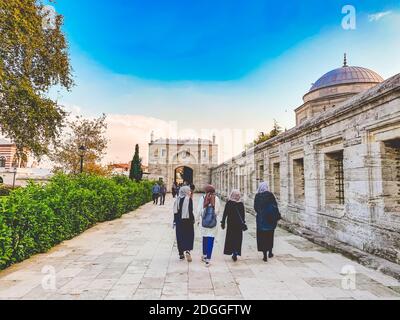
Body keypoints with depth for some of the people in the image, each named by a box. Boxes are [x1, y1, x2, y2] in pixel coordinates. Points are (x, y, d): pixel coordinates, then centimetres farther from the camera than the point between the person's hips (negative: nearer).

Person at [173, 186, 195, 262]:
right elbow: (190, 211, -14)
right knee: (189, 236, 6)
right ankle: (187, 250, -13)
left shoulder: (177, 199, 3)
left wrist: (175, 221, 12)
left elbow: (175, 211, 6)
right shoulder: (189, 199, -12)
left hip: (179, 221, 4)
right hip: (187, 220, -4)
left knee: (180, 237, 13)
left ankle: (181, 253, 18)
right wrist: (192, 220, -5)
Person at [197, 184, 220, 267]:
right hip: (213, 222, -1)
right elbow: (218, 211, 0)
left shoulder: (202, 198, -4)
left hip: (204, 222, 2)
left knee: (205, 238, 18)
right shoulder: (216, 198, -5)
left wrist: (198, 220, 13)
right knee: (210, 240, -1)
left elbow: (199, 210, -1)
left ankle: (204, 255, 33)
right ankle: (208, 259, -4)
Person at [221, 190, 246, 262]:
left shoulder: (228, 203, -7)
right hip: (239, 224, 1)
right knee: (238, 239, 10)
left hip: (230, 223, -1)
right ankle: (235, 254, 7)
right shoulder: (241, 204, -3)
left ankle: (234, 253, 1)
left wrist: (223, 222, 2)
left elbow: (225, 213, -5)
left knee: (231, 238, 9)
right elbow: (243, 215, 0)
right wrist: (243, 224, 10)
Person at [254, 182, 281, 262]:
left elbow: (255, 208, 2)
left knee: (262, 237, 5)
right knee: (270, 236, 18)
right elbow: (275, 207, -8)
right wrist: (277, 217, 1)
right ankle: (270, 252, 30)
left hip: (260, 219, 0)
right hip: (270, 219, 0)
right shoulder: (270, 195, -8)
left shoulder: (257, 196, -3)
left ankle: (265, 256, 4)